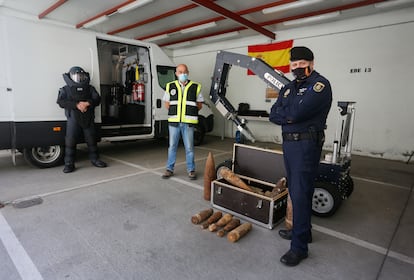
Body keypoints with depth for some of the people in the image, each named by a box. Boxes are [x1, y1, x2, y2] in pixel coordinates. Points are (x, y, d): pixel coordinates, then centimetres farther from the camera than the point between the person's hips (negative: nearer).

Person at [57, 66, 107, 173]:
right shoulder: (65, 89, 11)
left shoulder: (90, 88, 15)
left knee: (91, 140, 7)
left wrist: (87, 103, -16)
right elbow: (61, 102, -4)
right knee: (70, 141, -5)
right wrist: (77, 105, -17)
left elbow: (97, 99, 3)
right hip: (73, 118, -1)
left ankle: (95, 159, 20)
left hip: (88, 118, 2)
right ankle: (69, 164, 2)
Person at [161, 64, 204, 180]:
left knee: (189, 147, 5)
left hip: (188, 122, -1)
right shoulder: (170, 86, 9)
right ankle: (169, 169, 22)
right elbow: (167, 104, 15)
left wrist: (189, 110, -2)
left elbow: (199, 105, 9)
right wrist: (175, 110, 1)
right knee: (172, 146, 10)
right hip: (174, 122, 2)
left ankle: (191, 170, 18)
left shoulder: (196, 87, 4)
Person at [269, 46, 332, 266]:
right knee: (295, 190, 16)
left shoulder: (320, 84, -9)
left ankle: (299, 247, 7)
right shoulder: (288, 87, 17)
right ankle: (302, 231, 34)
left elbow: (297, 112, -22)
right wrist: (291, 115, -11)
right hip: (288, 143, 8)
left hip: (306, 145, -8)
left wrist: (283, 113, -3)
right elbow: (273, 115, 6)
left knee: (301, 194, -5)